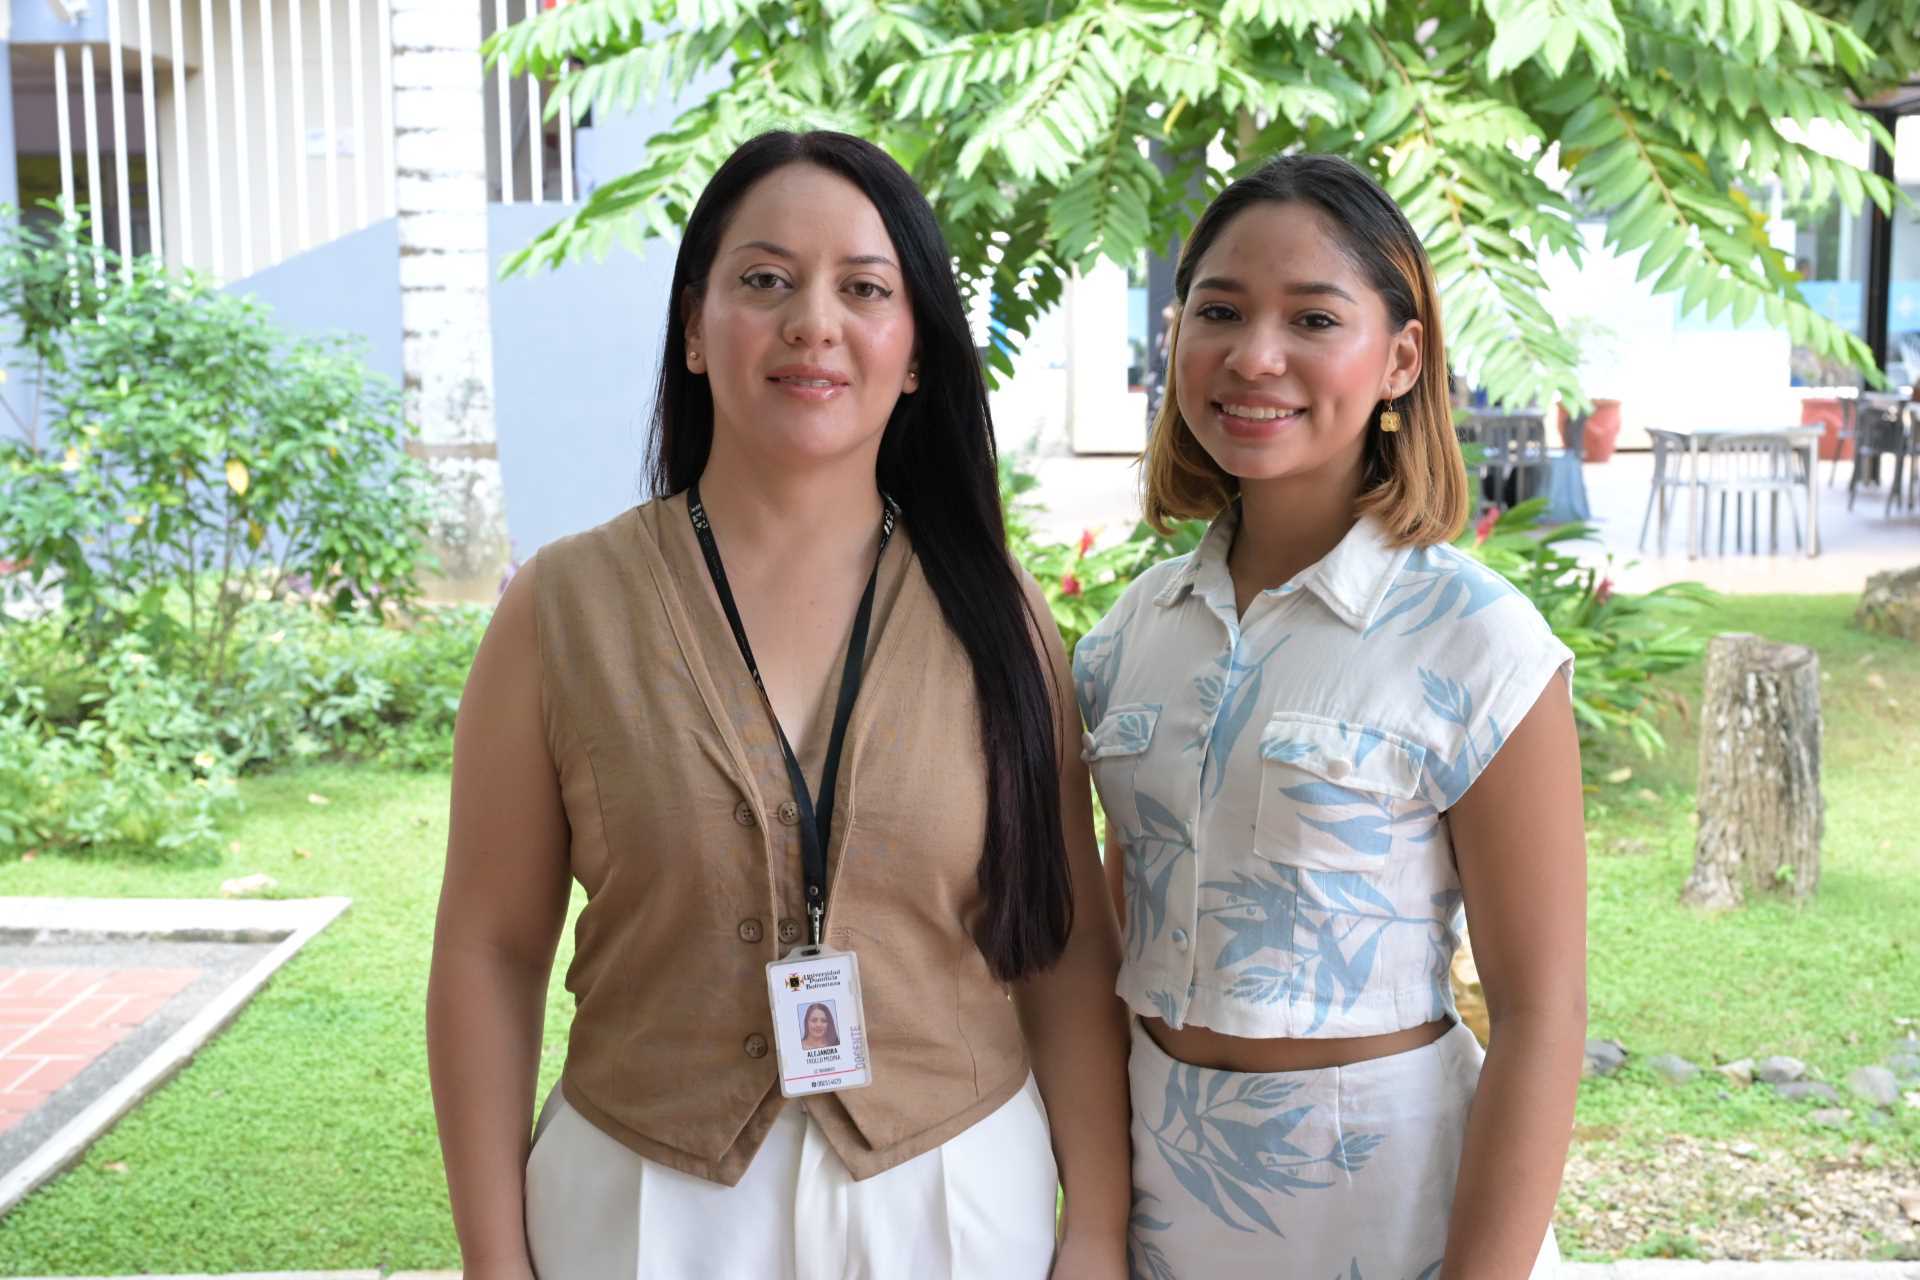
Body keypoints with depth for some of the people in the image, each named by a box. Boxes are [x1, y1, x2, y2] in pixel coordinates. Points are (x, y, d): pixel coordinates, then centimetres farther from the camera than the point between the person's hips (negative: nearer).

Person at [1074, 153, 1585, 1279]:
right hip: (1158, 1169, 5)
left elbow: (1541, 1015, -14)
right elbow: (1123, 920, 9)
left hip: (1378, 1181, -4)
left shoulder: (1477, 644, -14)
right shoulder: (1139, 624, 0)